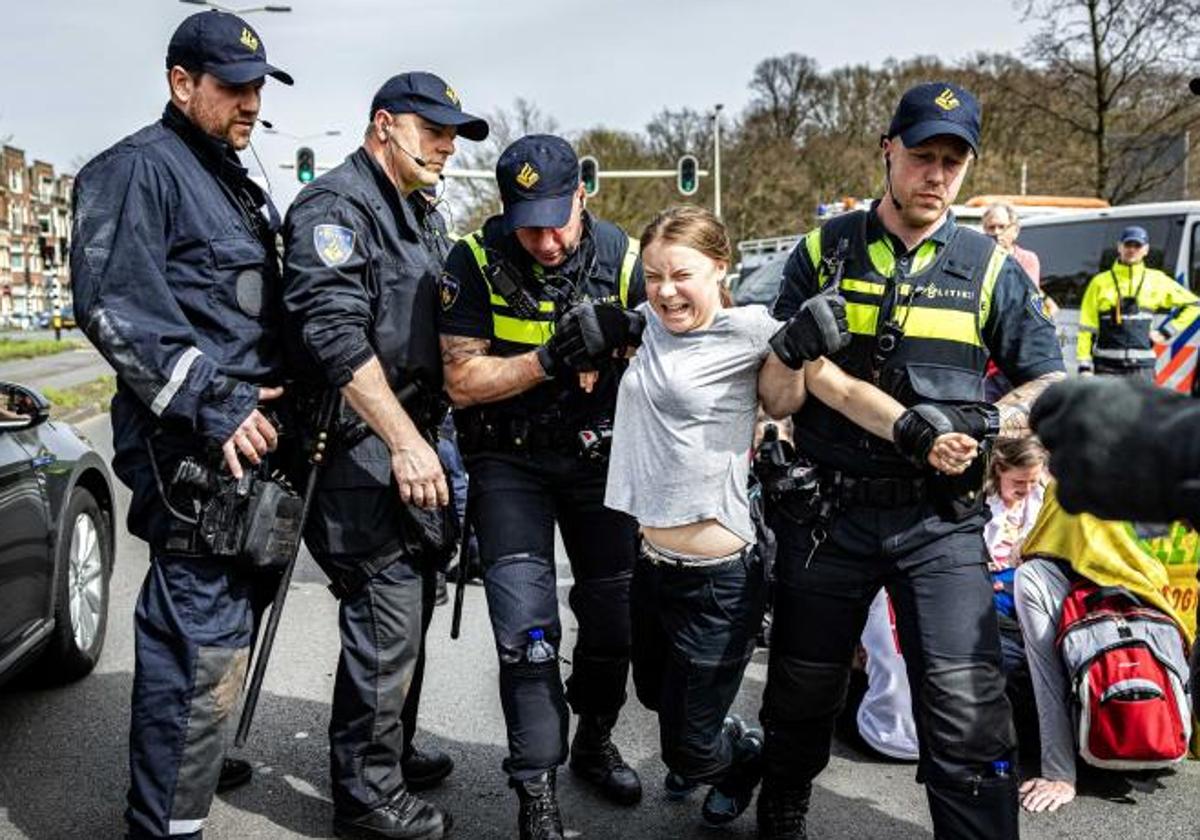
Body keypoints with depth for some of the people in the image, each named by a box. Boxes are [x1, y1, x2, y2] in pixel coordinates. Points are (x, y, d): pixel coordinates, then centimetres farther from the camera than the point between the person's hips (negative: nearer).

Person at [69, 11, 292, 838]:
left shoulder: (237, 184, 21)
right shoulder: (138, 169, -8)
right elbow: (115, 307, -20)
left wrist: (268, 398, 18)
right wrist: (215, 407, -21)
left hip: (246, 436, 10)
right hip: (192, 451, -10)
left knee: (227, 616, 19)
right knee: (205, 643, -9)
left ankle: (194, 762, 37)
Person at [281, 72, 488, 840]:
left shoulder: (422, 217, 19)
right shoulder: (336, 206, -12)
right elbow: (335, 334, -23)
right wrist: (403, 439, -27)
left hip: (411, 442, 10)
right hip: (364, 450, -10)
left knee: (409, 610, 18)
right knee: (386, 621, -6)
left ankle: (392, 753, 34)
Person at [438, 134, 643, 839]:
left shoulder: (622, 256, -8)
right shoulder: (478, 261, -14)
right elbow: (462, 380, -16)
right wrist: (550, 360, -28)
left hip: (598, 452, 3)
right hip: (510, 460, -2)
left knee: (617, 610, 9)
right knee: (527, 628, -8)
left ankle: (595, 742, 35)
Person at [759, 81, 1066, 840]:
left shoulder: (993, 269, 4)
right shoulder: (824, 251, 4)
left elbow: (1054, 387, 4)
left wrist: (974, 422, -13)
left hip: (939, 520, -1)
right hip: (828, 512, 1)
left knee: (967, 706, -12)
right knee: (802, 692, 14)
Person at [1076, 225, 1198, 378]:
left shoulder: (1156, 280, 7)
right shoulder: (1101, 282, 4)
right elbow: (1086, 327, 2)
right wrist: (1085, 365, -4)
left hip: (1142, 367, 1)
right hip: (1106, 366, -1)